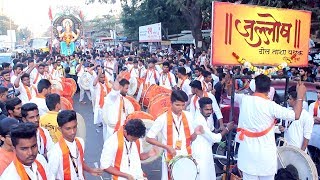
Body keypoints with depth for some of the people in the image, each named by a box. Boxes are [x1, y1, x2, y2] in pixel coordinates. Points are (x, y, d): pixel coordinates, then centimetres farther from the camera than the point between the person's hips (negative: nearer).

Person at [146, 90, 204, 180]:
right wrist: (167, 147, -17)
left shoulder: (188, 116, -1)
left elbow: (191, 138, 8)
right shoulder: (163, 119, -14)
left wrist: (195, 133, -14)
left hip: (187, 158, 4)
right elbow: (149, 138, -9)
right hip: (171, 159, -4)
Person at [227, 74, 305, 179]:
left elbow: (230, 93, 15)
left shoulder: (244, 99, -5)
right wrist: (300, 95, -5)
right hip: (266, 153, -3)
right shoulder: (271, 105, -16)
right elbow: (296, 116, -13)